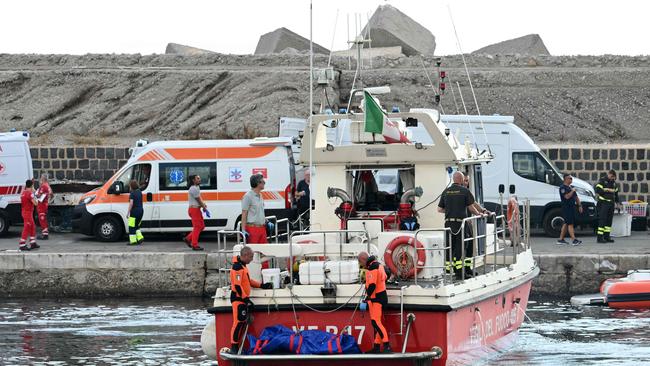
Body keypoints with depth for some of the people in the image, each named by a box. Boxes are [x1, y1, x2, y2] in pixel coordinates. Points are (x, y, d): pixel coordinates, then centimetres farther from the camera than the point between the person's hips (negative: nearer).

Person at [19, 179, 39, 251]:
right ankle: (22, 245, -6)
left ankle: (33, 243, 21)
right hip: (28, 212, -9)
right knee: (26, 229, -6)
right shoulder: (30, 193, -19)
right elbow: (35, 203, -23)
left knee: (32, 227, 17)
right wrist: (37, 200, -1)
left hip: (24, 212, 9)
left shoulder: (23, 193, 8)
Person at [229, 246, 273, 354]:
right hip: (238, 298, -10)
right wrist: (246, 299, -21)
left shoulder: (242, 266, 16)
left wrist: (262, 286, 22)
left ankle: (237, 346, 13)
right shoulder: (237, 267, -17)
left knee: (243, 323, 10)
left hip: (243, 299, 10)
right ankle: (234, 347, -13)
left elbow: (248, 281, 27)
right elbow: (237, 285, -22)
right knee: (238, 323, -13)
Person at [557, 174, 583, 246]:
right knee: (570, 224, -13)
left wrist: (579, 205, 18)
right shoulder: (563, 187, -10)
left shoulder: (571, 187, 19)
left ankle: (561, 239, 17)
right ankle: (574, 240, -18)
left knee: (566, 224, 12)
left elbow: (576, 197, 24)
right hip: (566, 207, -10)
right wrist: (572, 191, -11)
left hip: (572, 207, 10)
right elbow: (567, 196, -23)